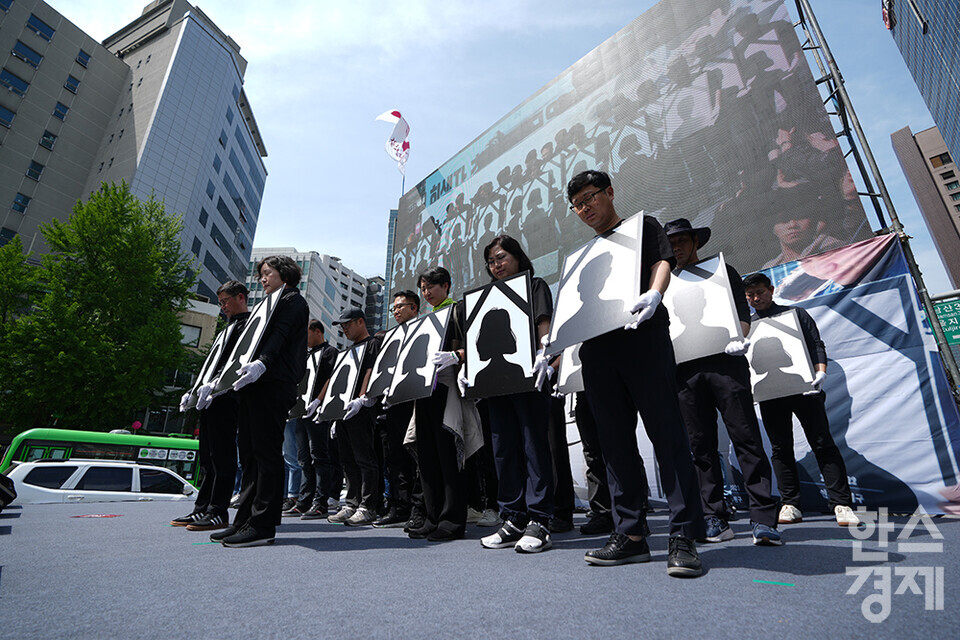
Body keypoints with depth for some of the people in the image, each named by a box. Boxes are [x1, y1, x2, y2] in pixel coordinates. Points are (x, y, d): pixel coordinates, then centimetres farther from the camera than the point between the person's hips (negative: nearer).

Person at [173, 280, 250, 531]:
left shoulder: (248, 323, -5)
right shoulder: (230, 327, 26)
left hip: (226, 398, -10)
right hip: (211, 399, 10)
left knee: (222, 455, -6)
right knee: (208, 456, 13)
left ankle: (218, 512, -1)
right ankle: (202, 509, 20)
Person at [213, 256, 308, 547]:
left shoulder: (293, 300, 3)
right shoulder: (271, 304, 30)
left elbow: (280, 335, -15)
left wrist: (262, 362, -31)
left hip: (272, 384, -10)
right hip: (255, 385, 10)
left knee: (266, 452, -9)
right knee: (249, 454, 9)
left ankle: (263, 524, -5)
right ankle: (244, 520, 15)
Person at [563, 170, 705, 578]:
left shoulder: (642, 227, 16)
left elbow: (662, 261, -2)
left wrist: (653, 293, -25)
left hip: (642, 336, -5)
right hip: (596, 347, 5)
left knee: (666, 433, -7)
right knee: (615, 442, 4)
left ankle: (683, 536, 0)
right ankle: (631, 533, 12)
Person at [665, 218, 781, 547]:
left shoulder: (722, 271, 15)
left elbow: (743, 312, 5)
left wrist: (738, 339, -15)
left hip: (725, 363, -2)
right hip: (686, 370, 3)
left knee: (746, 439, -7)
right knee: (701, 446, 3)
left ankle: (764, 519, -1)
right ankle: (716, 519, 11)